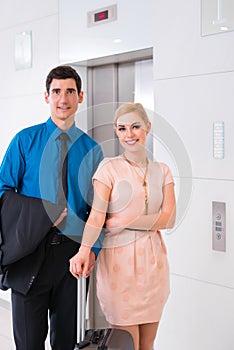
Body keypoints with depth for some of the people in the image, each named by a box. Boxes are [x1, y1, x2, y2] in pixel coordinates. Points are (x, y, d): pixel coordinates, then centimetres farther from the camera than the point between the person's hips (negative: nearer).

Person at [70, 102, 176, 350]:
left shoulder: (162, 171, 9)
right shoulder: (109, 167, -1)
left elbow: (169, 218, -2)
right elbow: (97, 213, -13)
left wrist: (124, 222, -12)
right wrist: (84, 250, -30)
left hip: (153, 260, 4)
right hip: (119, 259, -4)